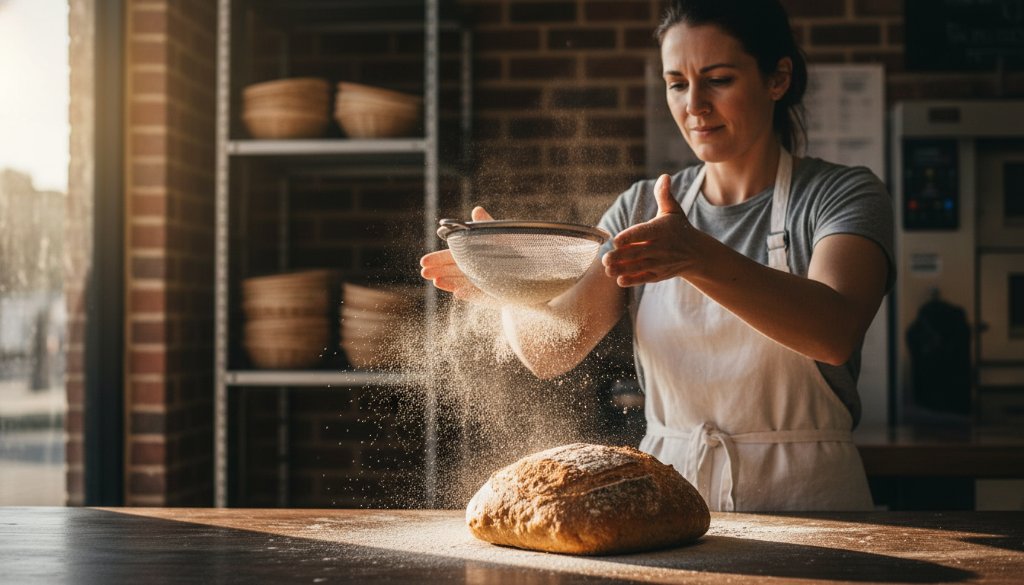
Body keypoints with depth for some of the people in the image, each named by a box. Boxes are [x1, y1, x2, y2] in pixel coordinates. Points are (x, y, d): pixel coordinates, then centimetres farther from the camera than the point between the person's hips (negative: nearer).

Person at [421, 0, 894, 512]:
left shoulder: (843, 196, 0)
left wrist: (700, 258, -36)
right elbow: (553, 353, 3)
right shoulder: (641, 209, 12)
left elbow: (834, 333, -21)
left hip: (805, 509, -2)